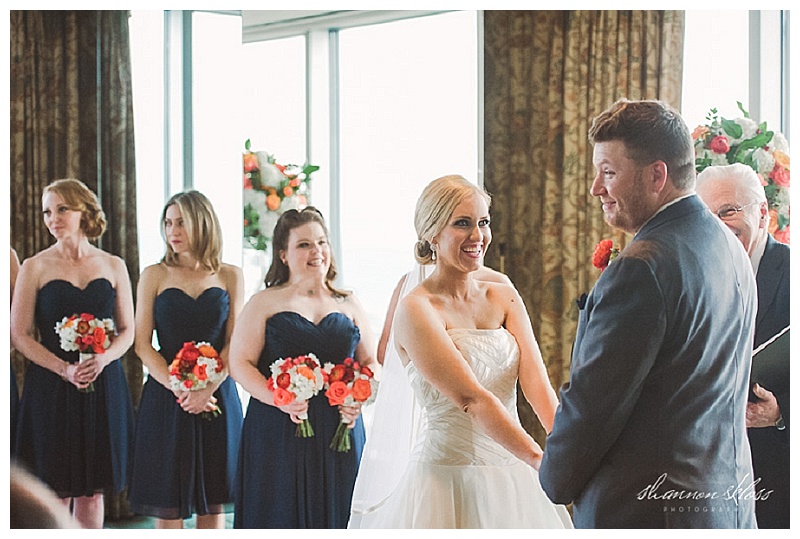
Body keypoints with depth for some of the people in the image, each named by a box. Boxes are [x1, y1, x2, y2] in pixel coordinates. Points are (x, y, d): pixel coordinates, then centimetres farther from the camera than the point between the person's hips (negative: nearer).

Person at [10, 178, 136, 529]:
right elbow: (20, 335, -3)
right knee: (55, 491, 1)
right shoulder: (35, 268, 0)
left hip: (103, 386, 2)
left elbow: (127, 330, 9)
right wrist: (65, 369, -16)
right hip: (51, 388, -2)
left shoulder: (113, 266, 7)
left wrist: (103, 359, -11)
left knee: (92, 490, 7)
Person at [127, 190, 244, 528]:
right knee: (166, 505, 1)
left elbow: (234, 343, 1)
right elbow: (143, 345, -1)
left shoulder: (229, 276, 5)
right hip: (165, 398, -1)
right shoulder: (154, 276, 3)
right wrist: (179, 390, -13)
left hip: (218, 398, 1)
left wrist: (206, 390, -13)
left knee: (213, 503, 7)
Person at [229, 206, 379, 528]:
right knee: (281, 515, -1)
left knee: (334, 514, 4)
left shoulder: (348, 305, 12)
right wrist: (279, 399, -18)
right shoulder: (264, 304, 4)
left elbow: (372, 362, 15)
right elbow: (240, 363, -2)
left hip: (339, 434, 3)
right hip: (278, 433, -2)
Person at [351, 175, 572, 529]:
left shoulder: (504, 298, 7)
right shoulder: (416, 309, -11)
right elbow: (471, 398, -21)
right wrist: (541, 460, -30)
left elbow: (537, 384, -6)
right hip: (449, 480, -5)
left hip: (513, 478, 5)